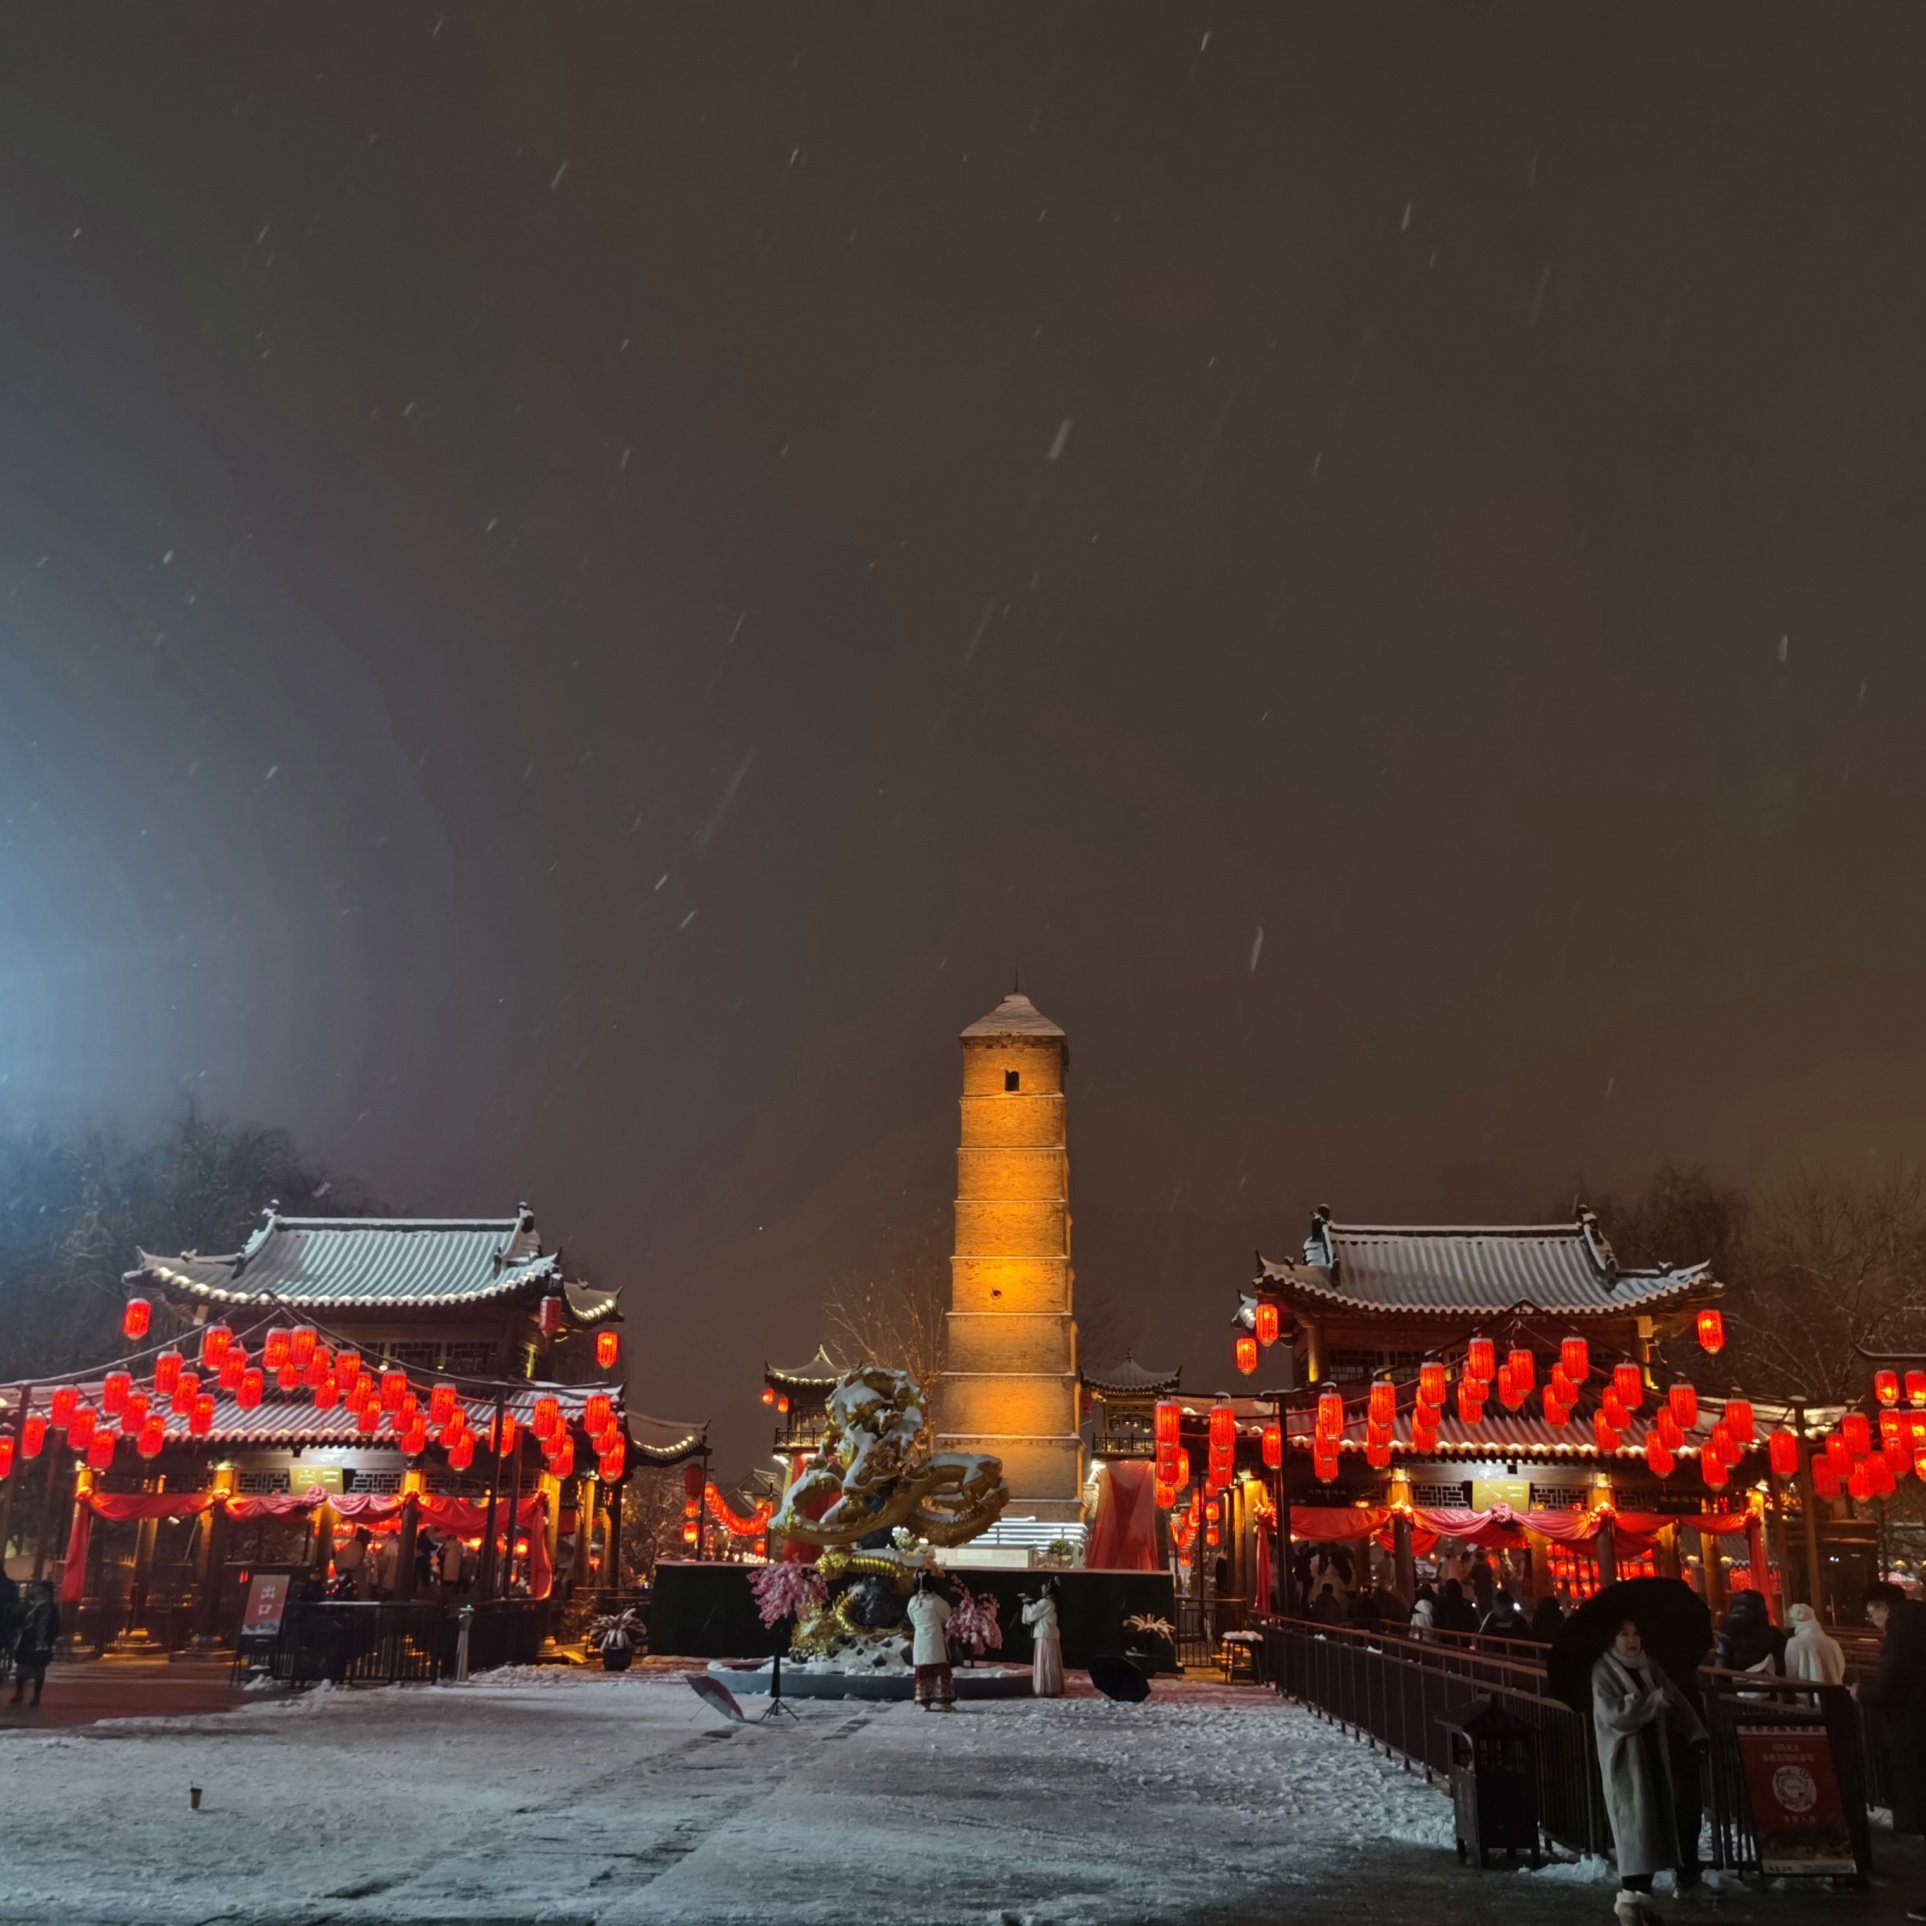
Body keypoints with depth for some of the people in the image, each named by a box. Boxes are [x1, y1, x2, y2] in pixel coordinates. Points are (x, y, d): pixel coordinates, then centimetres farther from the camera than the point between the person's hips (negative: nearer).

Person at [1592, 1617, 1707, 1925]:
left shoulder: (1648, 1666, 10)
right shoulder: (1604, 1671, -9)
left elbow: (1675, 1701, 6)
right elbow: (1614, 1715, -19)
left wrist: (1695, 1734, -8)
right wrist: (1654, 1700, -23)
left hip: (1654, 1752, 6)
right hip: (1625, 1757, -6)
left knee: (1654, 1822, 7)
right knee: (1634, 1824, -11)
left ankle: (1643, 1892, 14)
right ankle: (1628, 1895, -9)